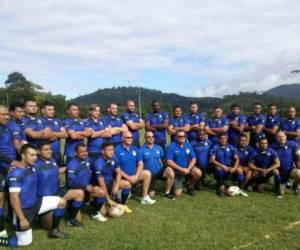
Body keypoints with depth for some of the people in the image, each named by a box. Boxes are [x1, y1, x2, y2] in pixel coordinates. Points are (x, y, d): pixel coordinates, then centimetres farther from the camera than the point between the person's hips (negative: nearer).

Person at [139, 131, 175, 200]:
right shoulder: (141, 150, -12)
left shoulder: (158, 148, 2)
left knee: (170, 172, -28)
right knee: (151, 195, -5)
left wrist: (162, 169, 2)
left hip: (159, 171, 3)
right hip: (149, 174, -3)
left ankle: (167, 193, -10)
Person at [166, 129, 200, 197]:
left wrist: (188, 169, -20)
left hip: (187, 168, 4)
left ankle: (189, 186, 4)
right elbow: (169, 162, -19)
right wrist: (181, 169, -23)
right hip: (177, 171, -3)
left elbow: (193, 159, -3)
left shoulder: (188, 145, -3)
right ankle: (175, 184, 26)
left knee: (198, 172, -26)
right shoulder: (171, 146, -15)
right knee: (177, 194, -12)